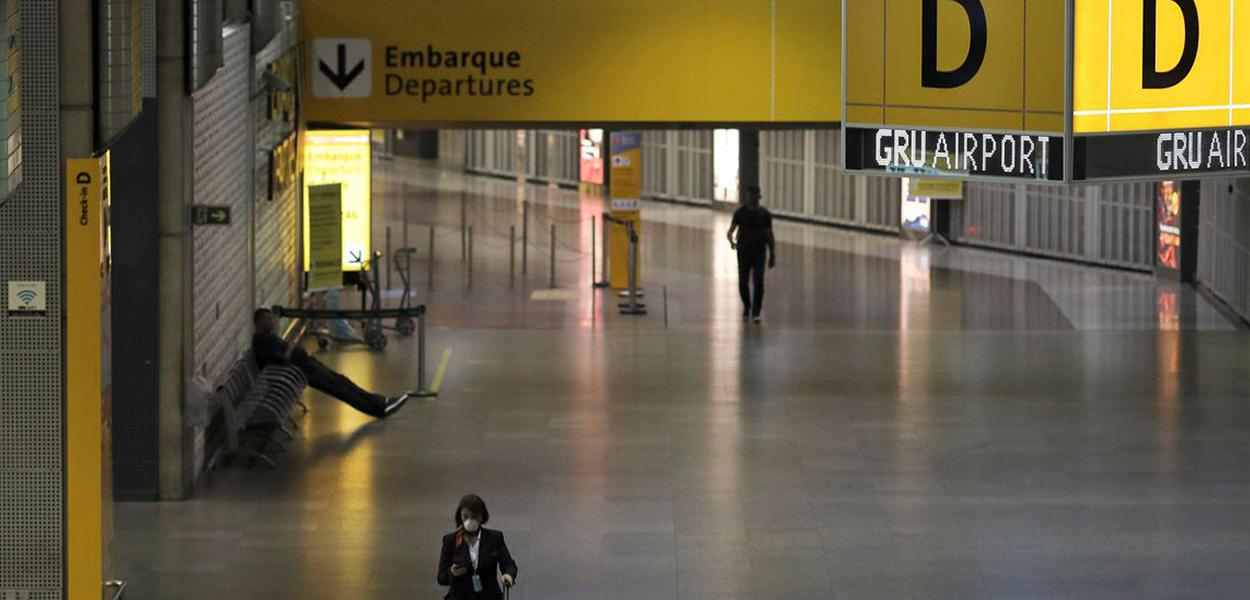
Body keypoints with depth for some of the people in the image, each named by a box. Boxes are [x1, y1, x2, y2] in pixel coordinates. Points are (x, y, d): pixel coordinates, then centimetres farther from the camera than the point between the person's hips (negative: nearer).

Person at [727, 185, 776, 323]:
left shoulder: (765, 214, 3)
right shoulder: (740, 212, 1)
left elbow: (769, 235, 7)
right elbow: (731, 231, -2)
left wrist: (772, 255, 4)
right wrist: (732, 241, -25)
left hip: (759, 252, 0)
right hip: (743, 251, 0)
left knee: (758, 282, -13)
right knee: (743, 282, 5)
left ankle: (756, 312, -10)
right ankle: (747, 306, 32)